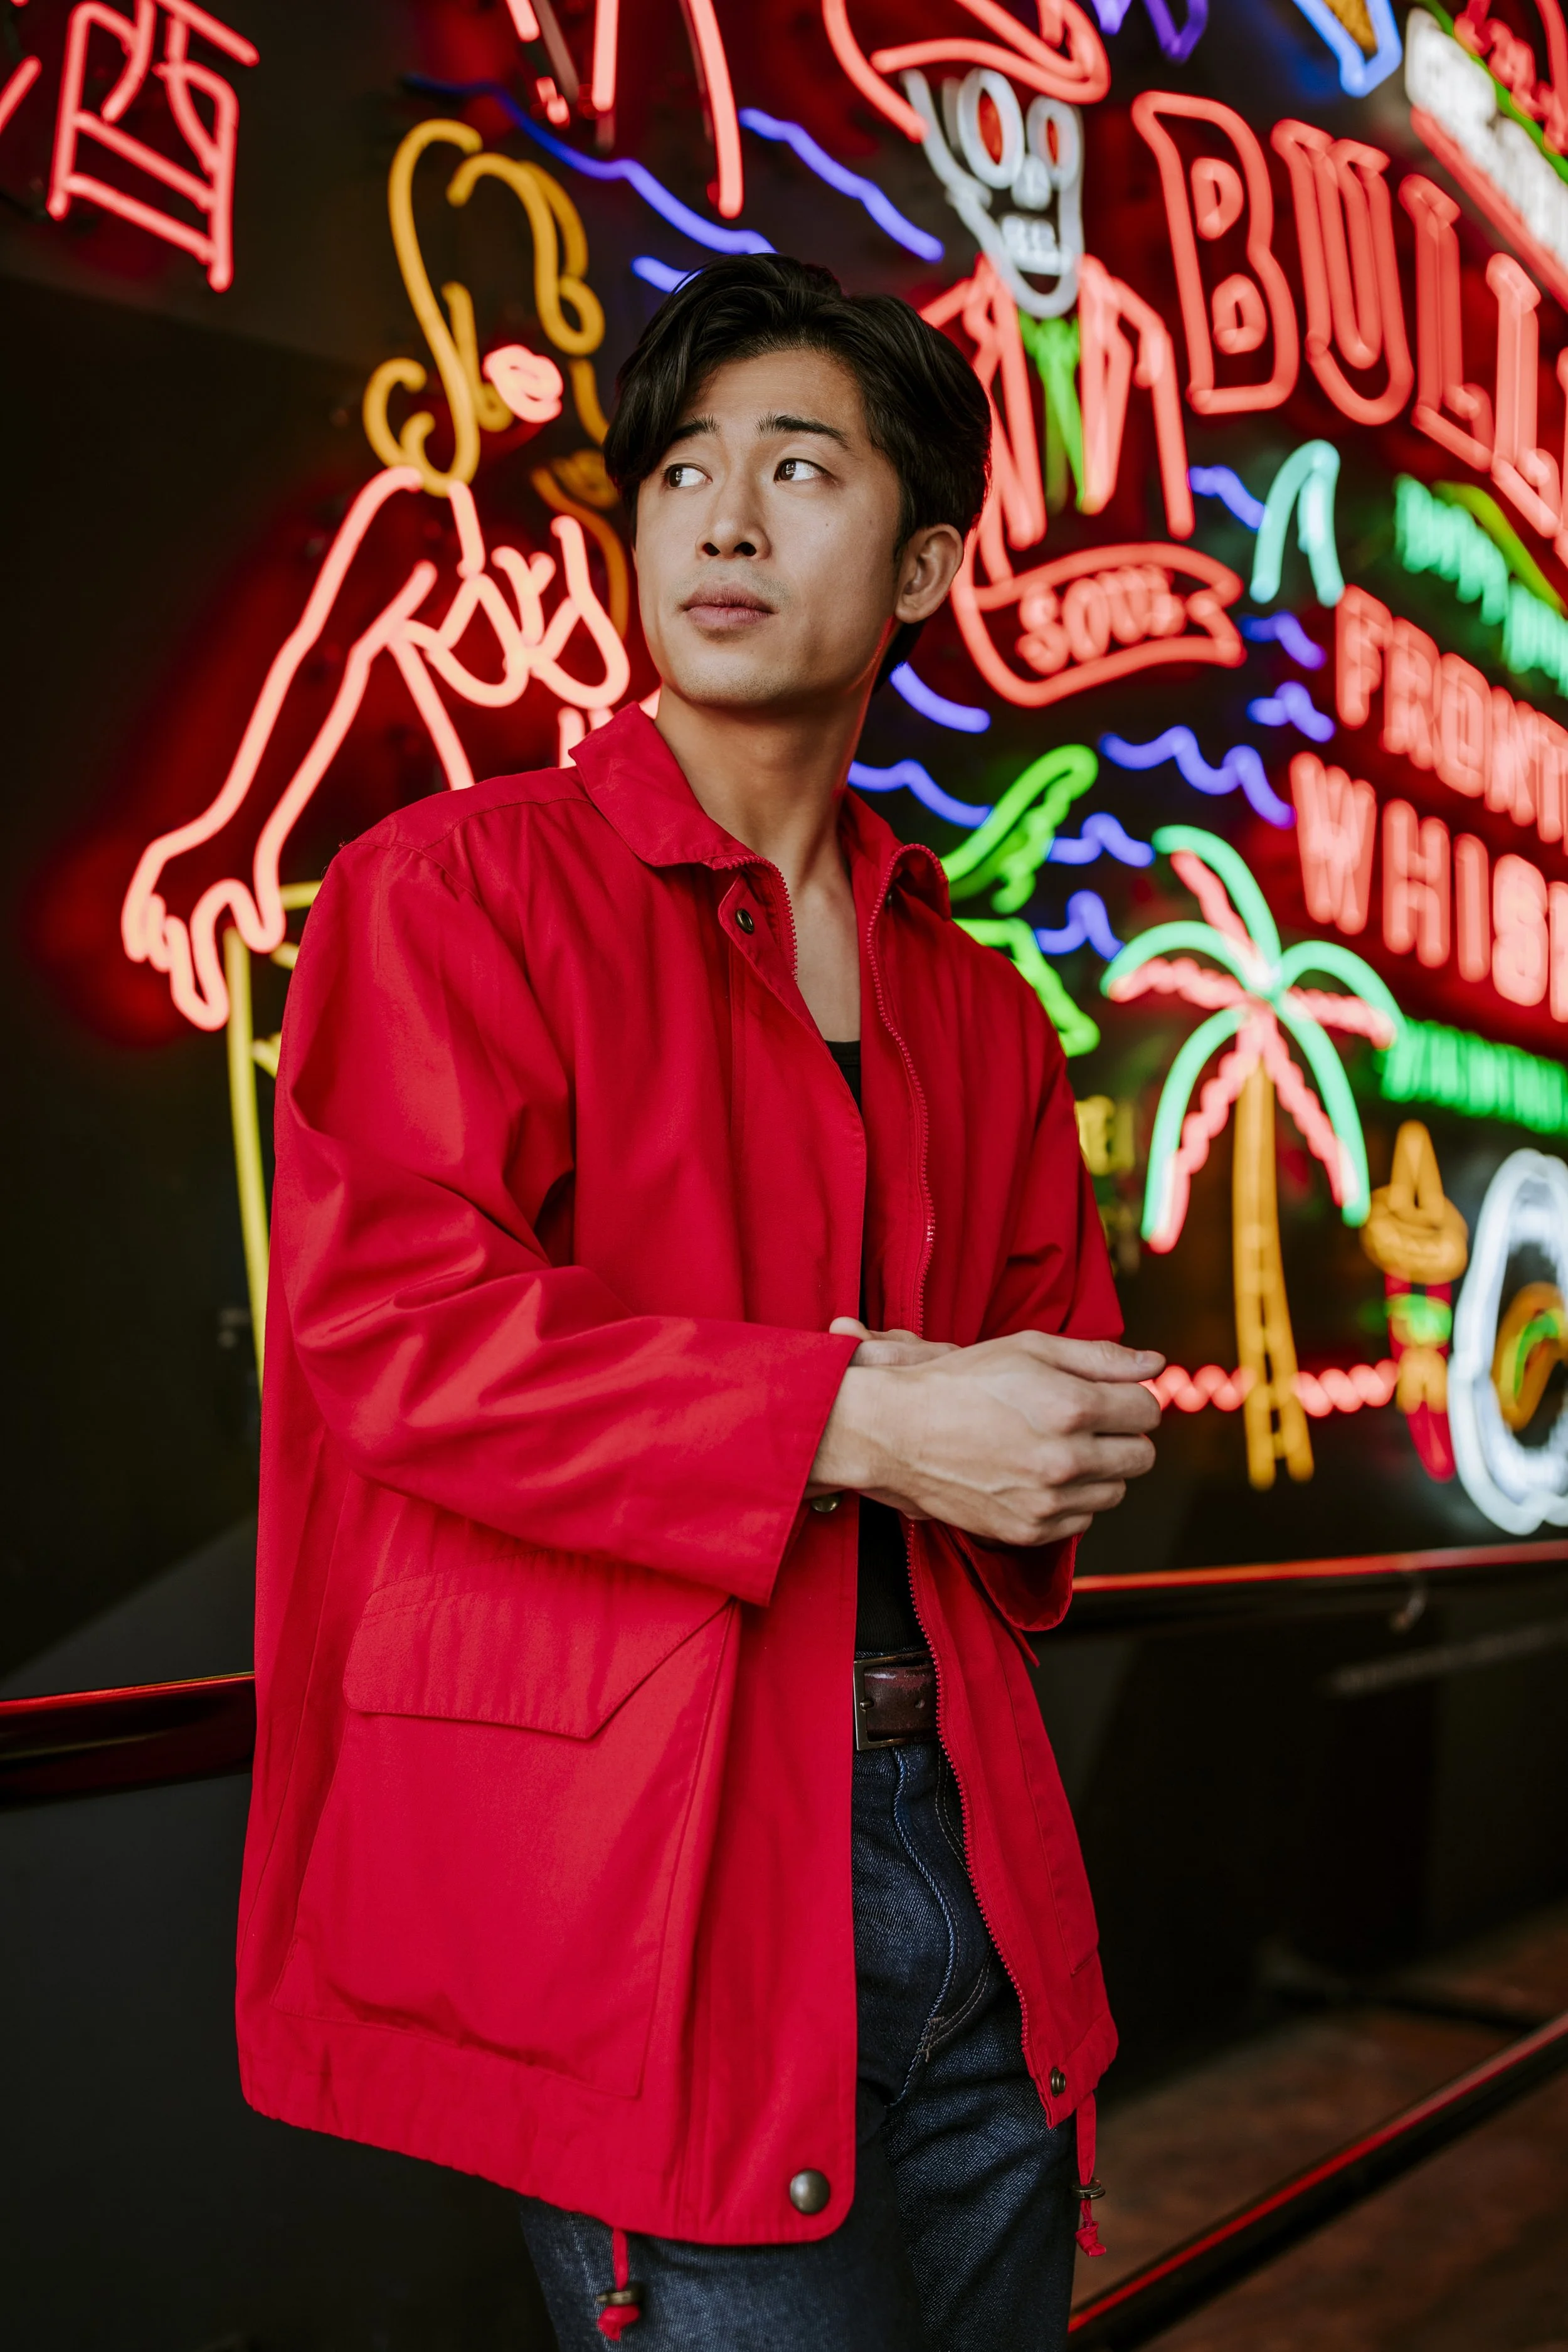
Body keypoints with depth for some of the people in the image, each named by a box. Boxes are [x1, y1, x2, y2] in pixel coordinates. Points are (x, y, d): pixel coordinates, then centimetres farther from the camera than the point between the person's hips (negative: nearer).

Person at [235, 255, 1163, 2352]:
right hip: (638, 1885, -6)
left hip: (971, 1875, 7)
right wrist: (850, 1420, -20)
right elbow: (387, 1316, -15)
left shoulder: (975, 1006, 15)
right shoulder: (459, 885, -3)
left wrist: (1035, 1461, -5)